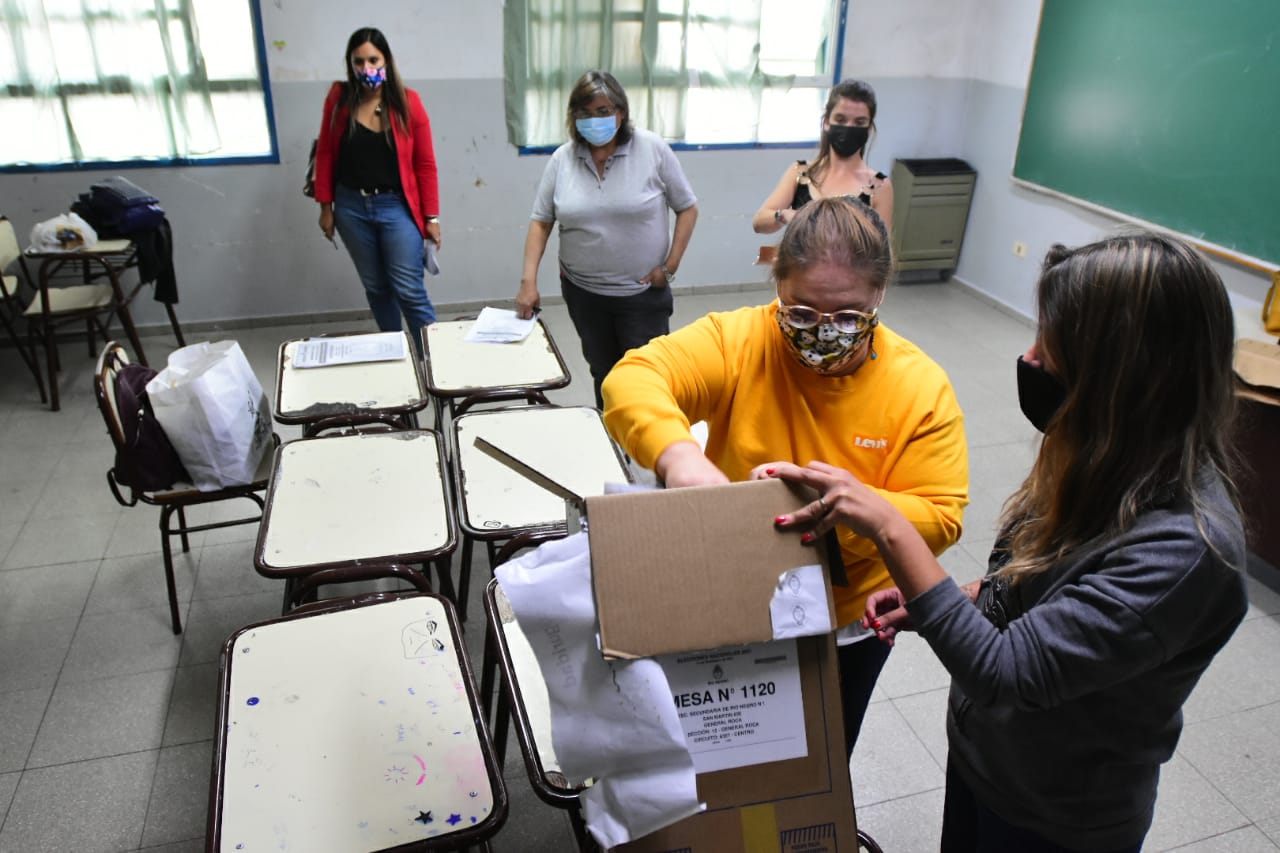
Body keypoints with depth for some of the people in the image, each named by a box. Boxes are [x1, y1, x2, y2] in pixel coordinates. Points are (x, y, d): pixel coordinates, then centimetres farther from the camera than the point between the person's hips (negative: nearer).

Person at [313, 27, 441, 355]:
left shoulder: (408, 102, -7)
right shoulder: (338, 98, -1)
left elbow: (425, 164, -5)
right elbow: (325, 154, 5)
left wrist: (431, 217, -5)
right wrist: (326, 206, 4)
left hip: (396, 206, -3)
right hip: (352, 207, 3)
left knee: (409, 291, -5)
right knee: (375, 289, 13)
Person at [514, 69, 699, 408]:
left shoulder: (653, 149, -7)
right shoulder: (562, 159, 0)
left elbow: (687, 208, -1)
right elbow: (541, 221, 3)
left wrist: (670, 266, -7)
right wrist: (529, 280, -6)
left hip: (643, 292, -3)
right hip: (583, 292, 3)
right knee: (603, 375, 15)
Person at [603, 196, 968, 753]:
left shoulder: (922, 387, -15)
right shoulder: (736, 341, -18)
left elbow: (940, 518, -16)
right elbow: (632, 382, -29)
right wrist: (677, 452, -49)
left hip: (849, 627, 1)